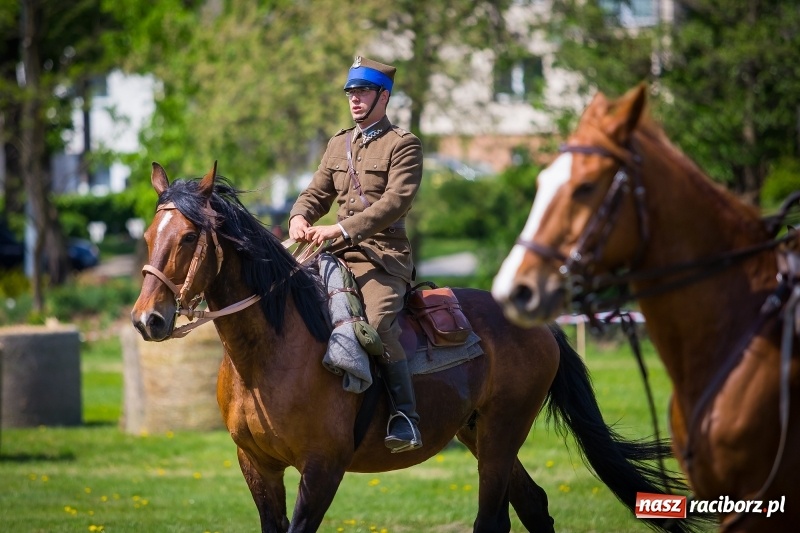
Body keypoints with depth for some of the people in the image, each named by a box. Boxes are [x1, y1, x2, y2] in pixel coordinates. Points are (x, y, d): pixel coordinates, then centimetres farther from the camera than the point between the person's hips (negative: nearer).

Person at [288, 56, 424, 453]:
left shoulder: (403, 145, -2)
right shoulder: (338, 145, 20)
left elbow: (396, 201, -15)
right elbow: (317, 193, 19)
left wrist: (343, 229, -24)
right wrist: (300, 217, -7)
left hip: (384, 254, -7)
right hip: (338, 254, 7)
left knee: (379, 320, -31)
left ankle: (405, 416, -27)